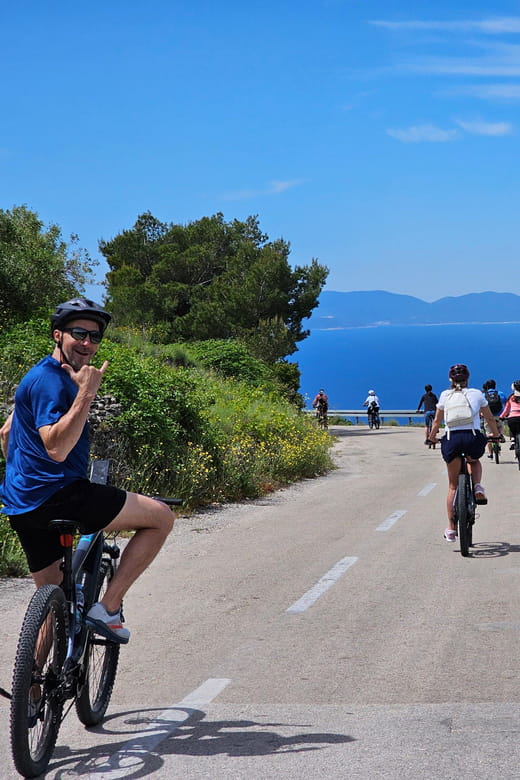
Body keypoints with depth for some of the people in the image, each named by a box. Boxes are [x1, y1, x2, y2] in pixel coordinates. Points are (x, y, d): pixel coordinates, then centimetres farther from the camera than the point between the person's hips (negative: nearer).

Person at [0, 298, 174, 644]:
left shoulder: (42, 376, 19)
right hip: (56, 497, -11)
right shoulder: (51, 380, -14)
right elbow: (56, 448, -27)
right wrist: (86, 394, -30)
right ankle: (108, 607, -5)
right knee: (162, 517, -6)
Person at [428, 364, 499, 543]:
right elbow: (490, 418, 22)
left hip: (451, 439, 0)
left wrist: (432, 436, 37)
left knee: (453, 485, 13)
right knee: (474, 461, 37)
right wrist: (495, 434, 40)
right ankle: (478, 487, 6)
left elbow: (437, 420, 19)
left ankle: (451, 529, 13)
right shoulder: (477, 394, 13)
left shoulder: (445, 395, 13)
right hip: (473, 438, 0)